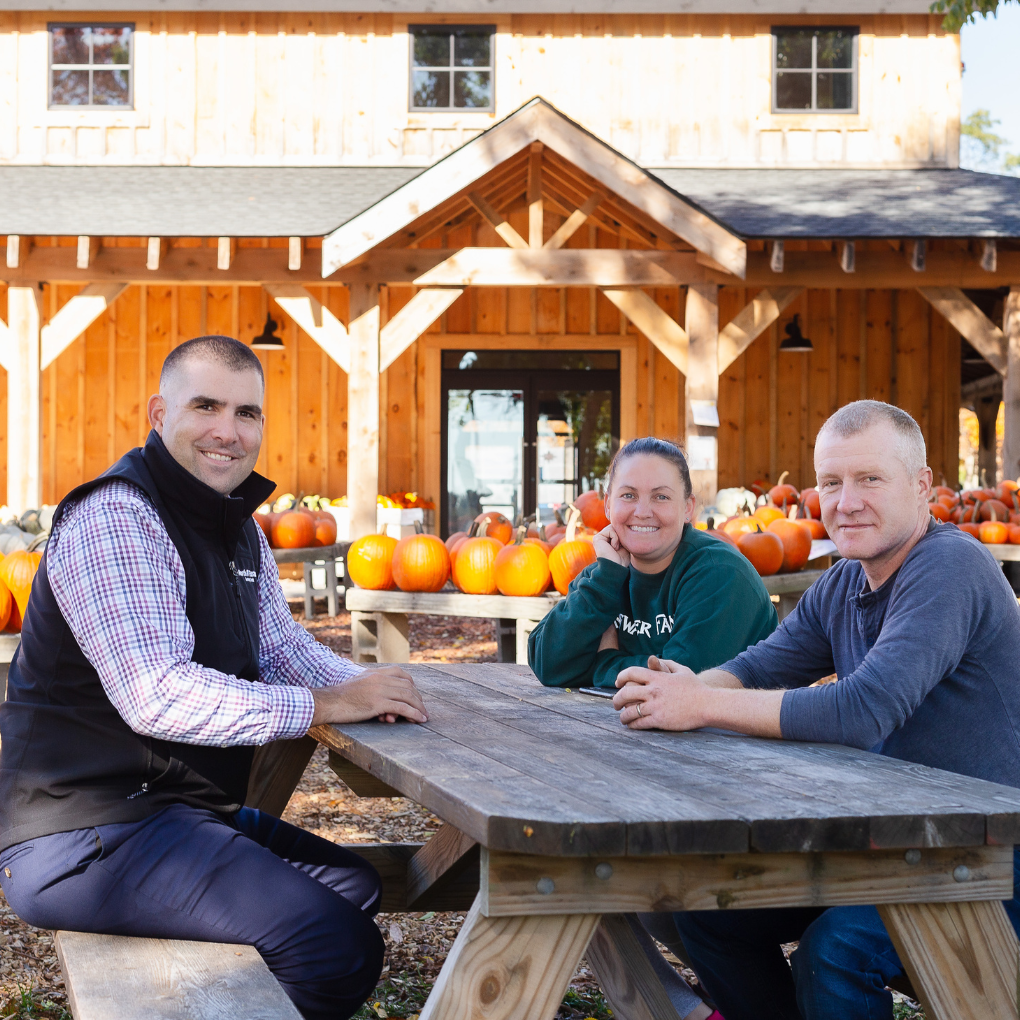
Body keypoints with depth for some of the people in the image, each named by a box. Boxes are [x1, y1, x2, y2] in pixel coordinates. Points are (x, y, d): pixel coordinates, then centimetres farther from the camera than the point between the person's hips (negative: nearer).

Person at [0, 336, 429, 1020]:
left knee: (356, 885, 22)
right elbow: (155, 695, -27)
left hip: (179, 809, 11)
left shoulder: (241, 530, 16)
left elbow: (282, 646, 19)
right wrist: (322, 705, -24)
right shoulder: (113, 518, -18)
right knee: (340, 946, -19)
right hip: (87, 838, -11)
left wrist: (366, 687, -3)